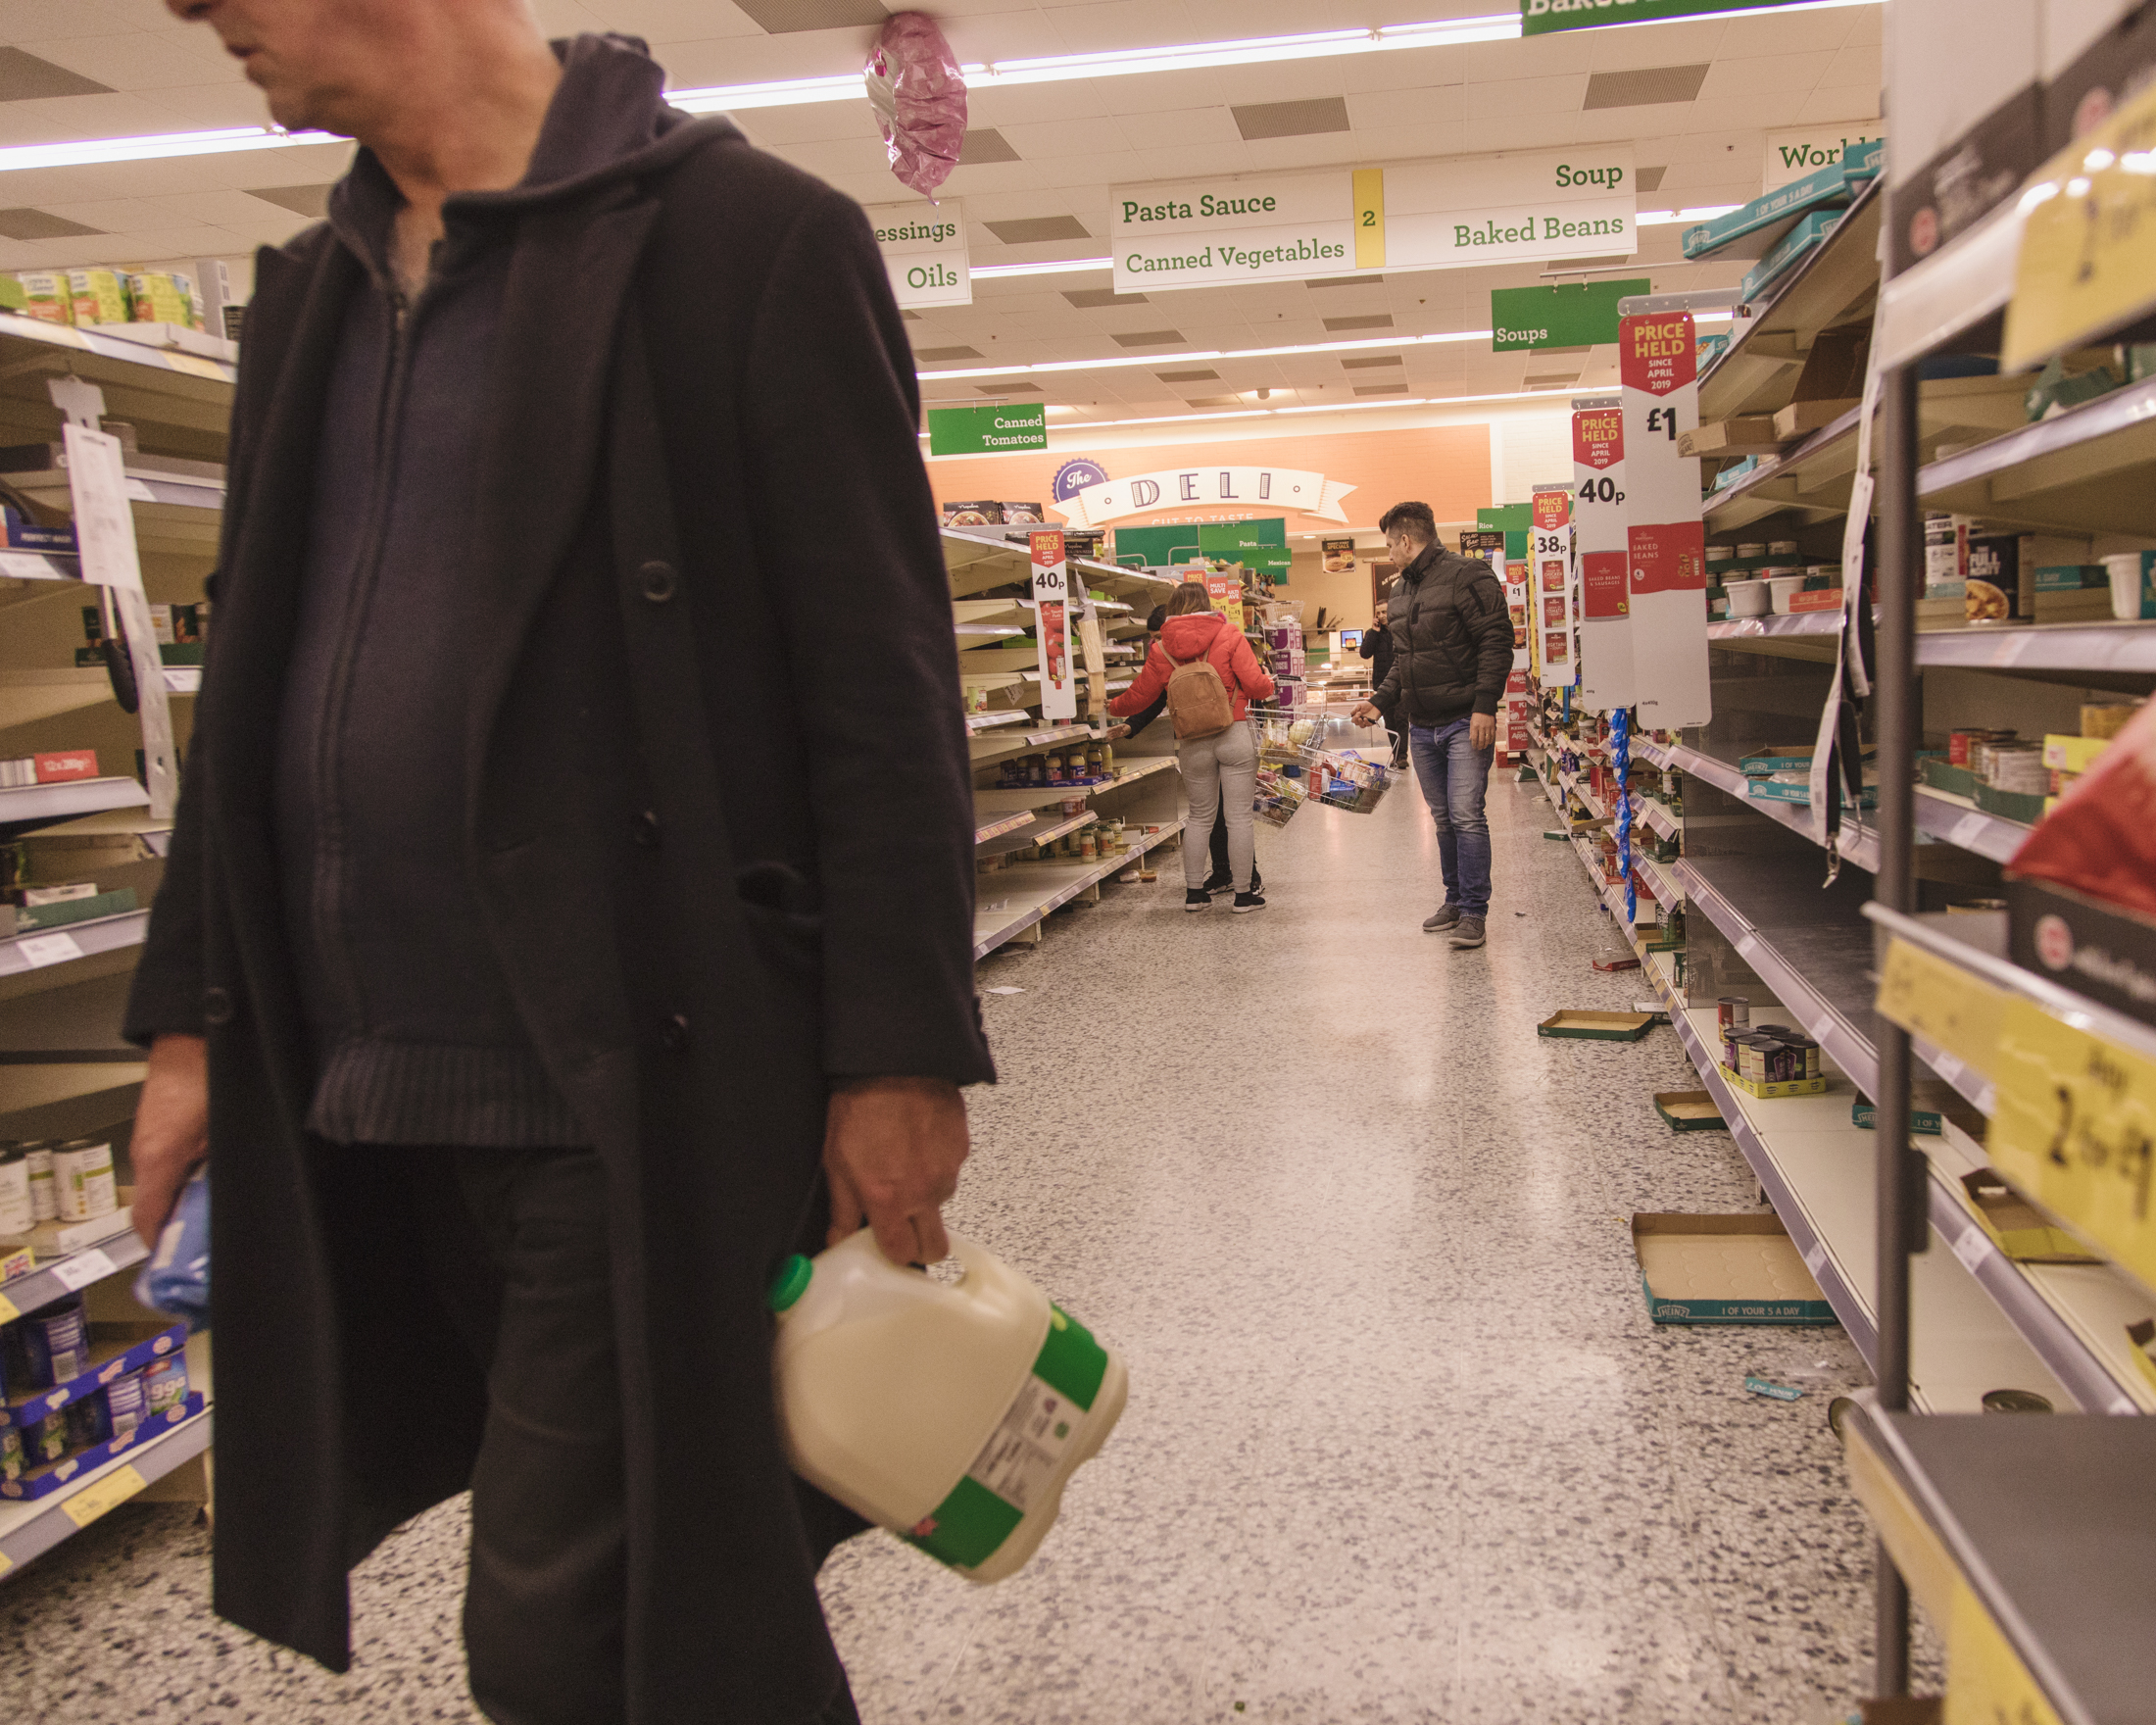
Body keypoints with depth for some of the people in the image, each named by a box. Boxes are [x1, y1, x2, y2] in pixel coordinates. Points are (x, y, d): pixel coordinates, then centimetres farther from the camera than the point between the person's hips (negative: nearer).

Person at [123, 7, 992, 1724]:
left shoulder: (752, 236, -6)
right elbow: (253, 679, 18)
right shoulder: (313, 290, 15)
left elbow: (885, 689, -11)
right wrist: (194, 1010, 15)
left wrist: (900, 1055, -13)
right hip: (365, 1092, 7)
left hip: (639, 1089, -6)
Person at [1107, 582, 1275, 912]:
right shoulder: (1230, 638, -5)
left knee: (1200, 816, 16)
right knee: (1239, 816, 3)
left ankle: (1194, 891, 20)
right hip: (1234, 736, -3)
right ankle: (1244, 893, 7)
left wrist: (1113, 708, 30)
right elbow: (1257, 686, -8)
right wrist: (1268, 683, 16)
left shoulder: (1161, 650, 1)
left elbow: (1140, 696, 10)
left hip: (1191, 744, 3)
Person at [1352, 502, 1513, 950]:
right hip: (1422, 726, 7)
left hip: (1465, 723, -7)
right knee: (1444, 819, 12)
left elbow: (1496, 642, -13)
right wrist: (1381, 701, 13)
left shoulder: (1466, 576, -8)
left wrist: (1485, 705, -19)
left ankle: (1474, 911, -5)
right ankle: (1455, 899, 22)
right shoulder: (1399, 592, 16)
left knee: (1466, 815, -10)